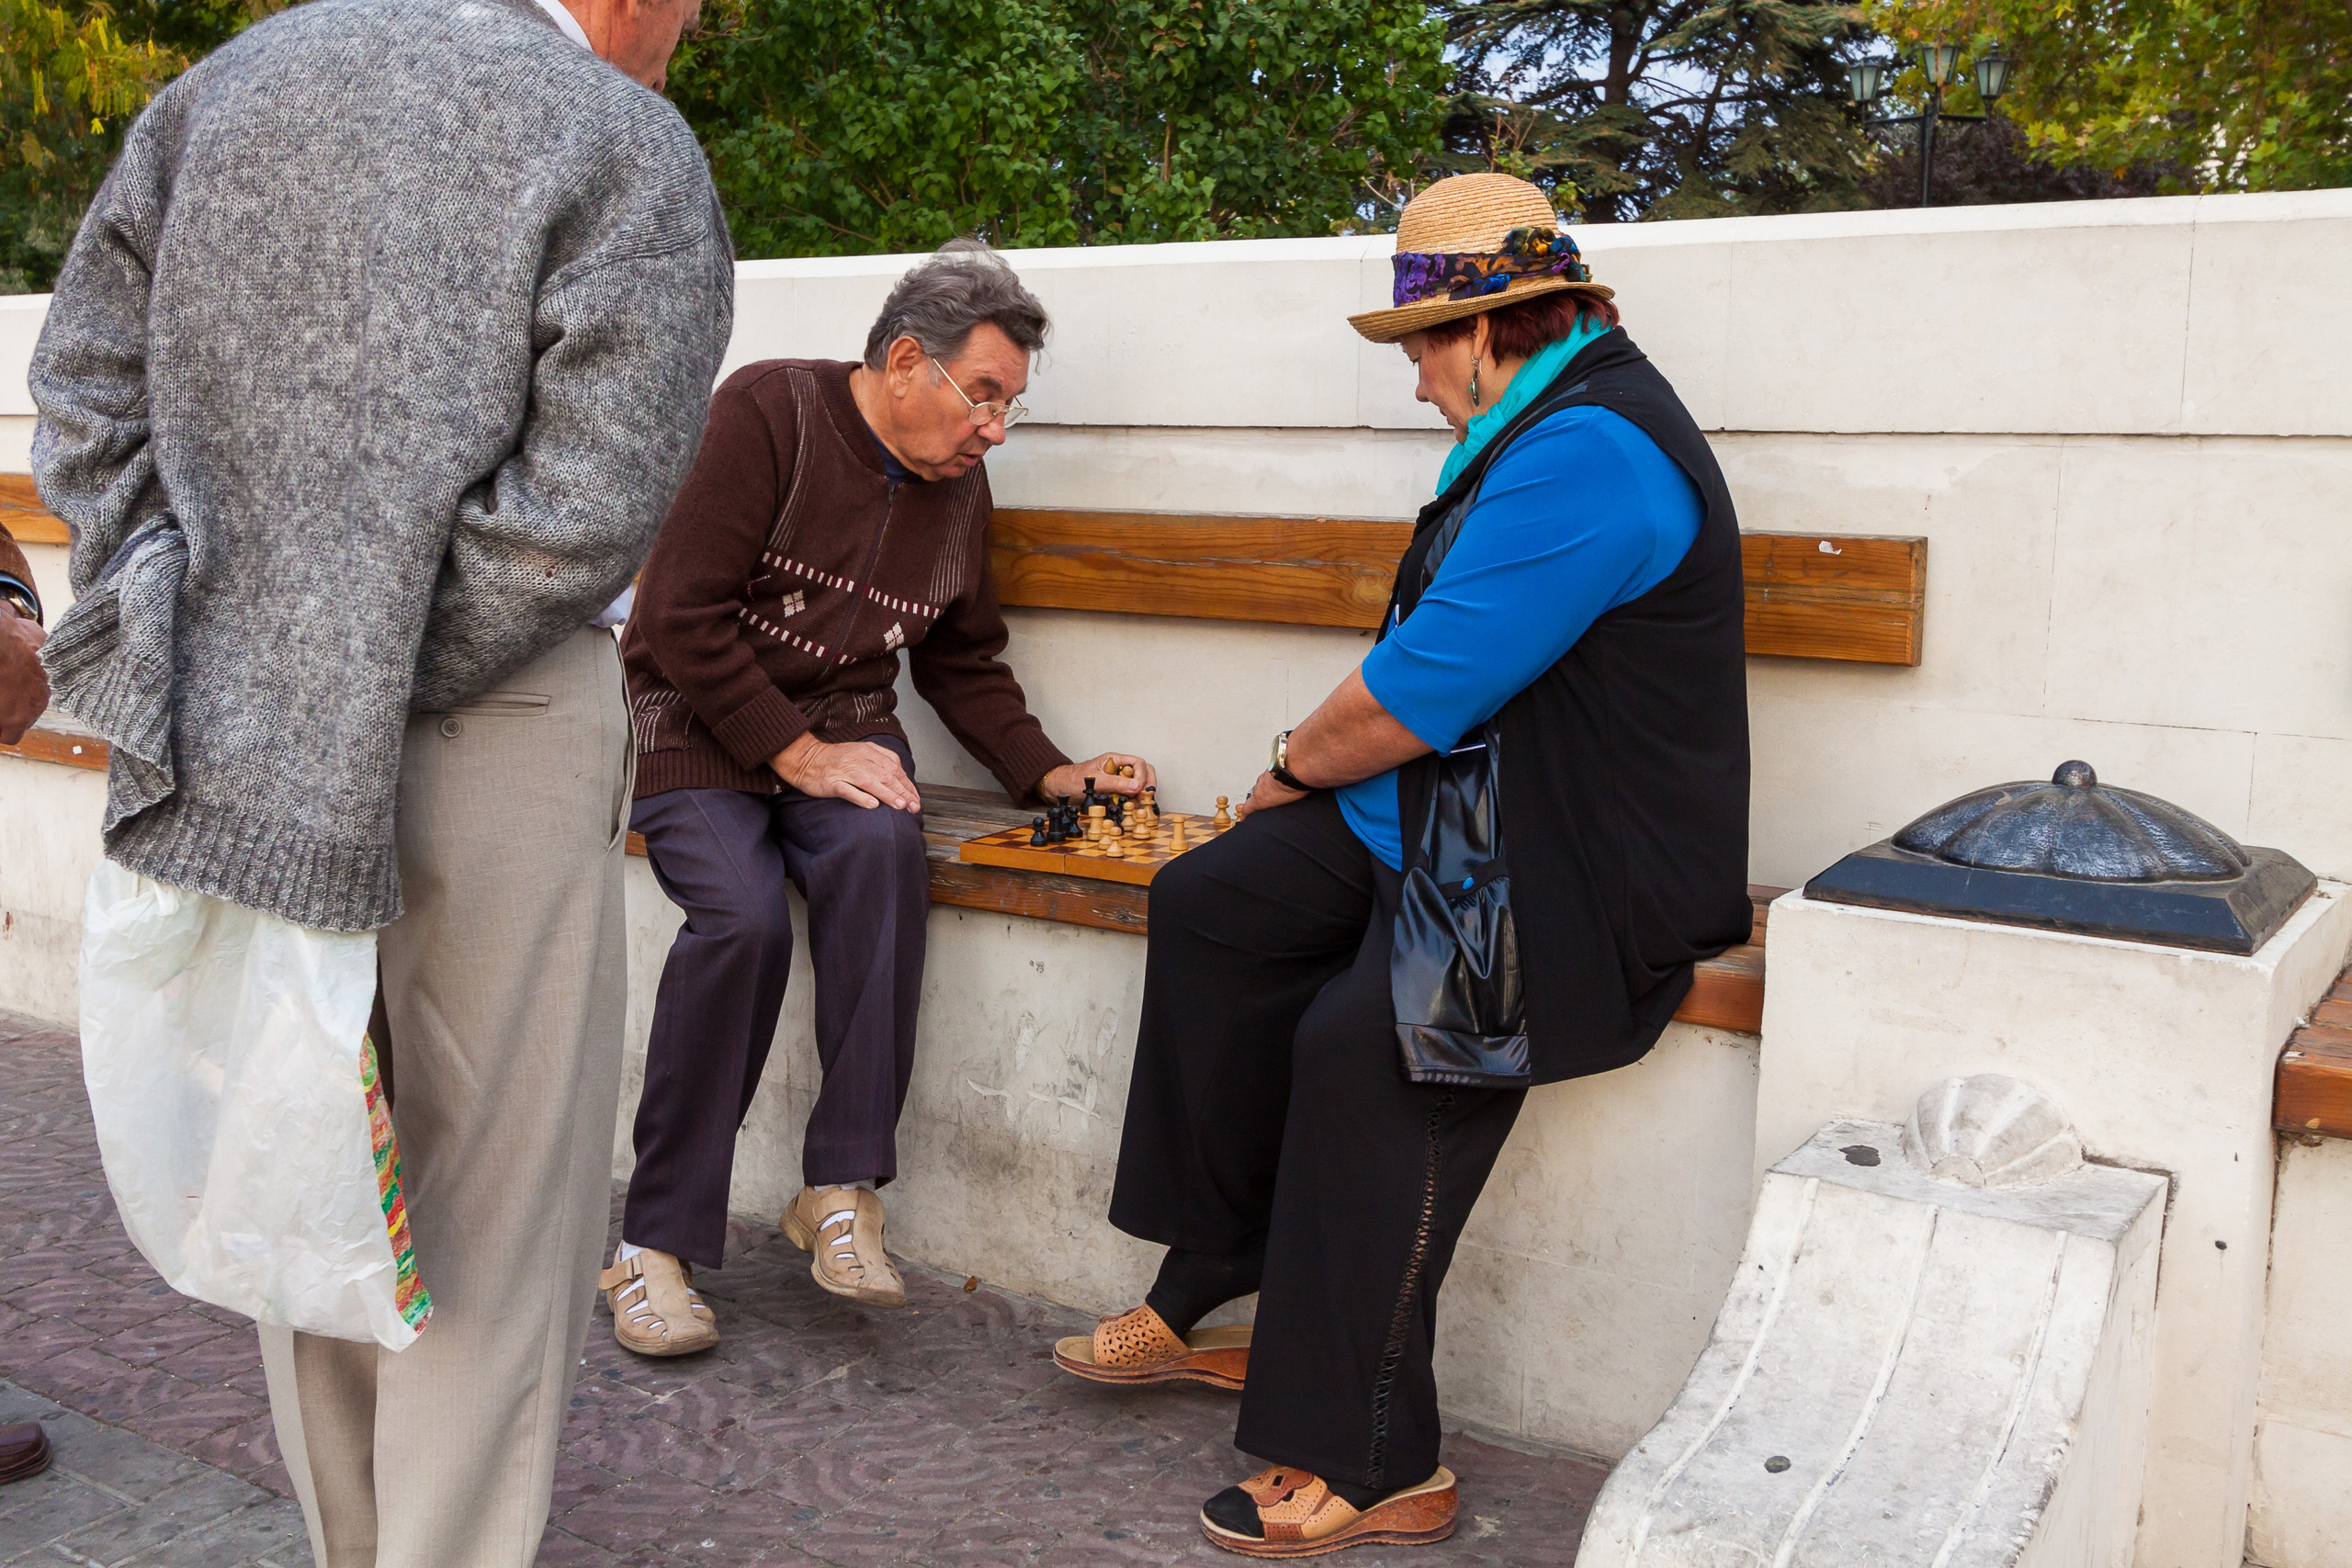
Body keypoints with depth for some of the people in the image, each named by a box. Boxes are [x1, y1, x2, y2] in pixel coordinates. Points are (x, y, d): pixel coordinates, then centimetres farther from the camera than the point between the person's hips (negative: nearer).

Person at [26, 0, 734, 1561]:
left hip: (241, 738, 6)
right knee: (491, 1195, 7)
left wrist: (211, 657, 5)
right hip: (487, 740, -6)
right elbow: (583, 508, -18)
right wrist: (374, 693, -10)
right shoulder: (632, 153, -7)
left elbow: (85, 388, 9)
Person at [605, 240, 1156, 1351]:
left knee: (883, 849, -30)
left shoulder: (957, 486, 7)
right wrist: (797, 753, -20)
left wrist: (1050, 773, 1)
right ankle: (656, 1242, -16)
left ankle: (841, 1188, -23)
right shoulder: (769, 411, -13)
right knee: (742, 914, -30)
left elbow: (965, 663, 16)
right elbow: (681, 614, -17)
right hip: (699, 718, -4)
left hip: (840, 722, 4)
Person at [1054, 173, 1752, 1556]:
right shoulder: (1547, 427, 16)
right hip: (1451, 810, 11)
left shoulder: (1584, 456, -20)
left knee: (1359, 1036, -30)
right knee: (1212, 906, 2)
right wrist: (1318, 765, 8)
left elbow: (1414, 698, -21)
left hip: (1588, 879, -11)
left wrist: (1294, 768, -2)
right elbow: (1446, 666, 21)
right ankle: (1205, 1299, 10)